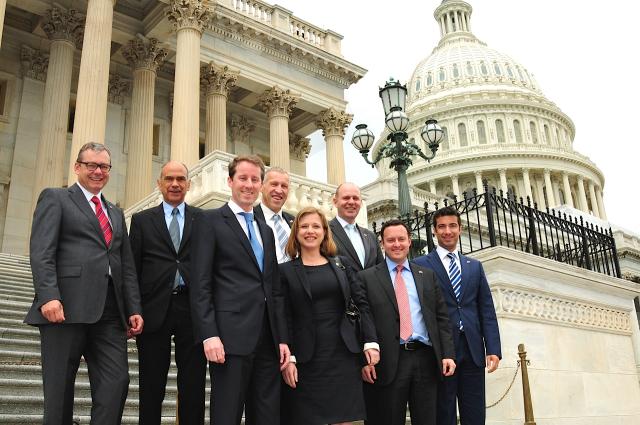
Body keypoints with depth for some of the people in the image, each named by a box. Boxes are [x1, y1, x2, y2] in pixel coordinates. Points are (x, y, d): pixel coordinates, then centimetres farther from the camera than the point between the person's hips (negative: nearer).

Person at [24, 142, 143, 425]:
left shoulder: (116, 213, 26)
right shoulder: (55, 198, 9)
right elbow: (41, 251, -5)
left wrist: (134, 309, 10)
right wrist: (48, 296, -19)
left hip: (110, 311, 5)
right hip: (66, 307, -5)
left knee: (117, 381, -5)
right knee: (60, 387, 1)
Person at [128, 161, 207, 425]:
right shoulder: (142, 220, 10)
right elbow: (132, 269, 6)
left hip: (193, 310, 0)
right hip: (155, 310, 0)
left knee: (193, 388, 6)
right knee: (151, 388, 9)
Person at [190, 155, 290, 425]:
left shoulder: (266, 230, 21)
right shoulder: (209, 221, 2)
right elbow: (200, 284, -7)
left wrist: (282, 338, 12)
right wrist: (209, 335, -16)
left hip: (268, 338, 6)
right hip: (231, 335, -6)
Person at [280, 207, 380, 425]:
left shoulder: (339, 264, 10)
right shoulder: (286, 271, 2)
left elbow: (362, 302, 8)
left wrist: (371, 342, 0)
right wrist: (288, 358, -9)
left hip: (343, 353, 3)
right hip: (307, 359, -2)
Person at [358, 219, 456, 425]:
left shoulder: (428, 276, 14)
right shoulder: (367, 278, 3)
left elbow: (441, 318, 11)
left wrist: (448, 354, 2)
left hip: (426, 359, 3)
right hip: (387, 362, -3)